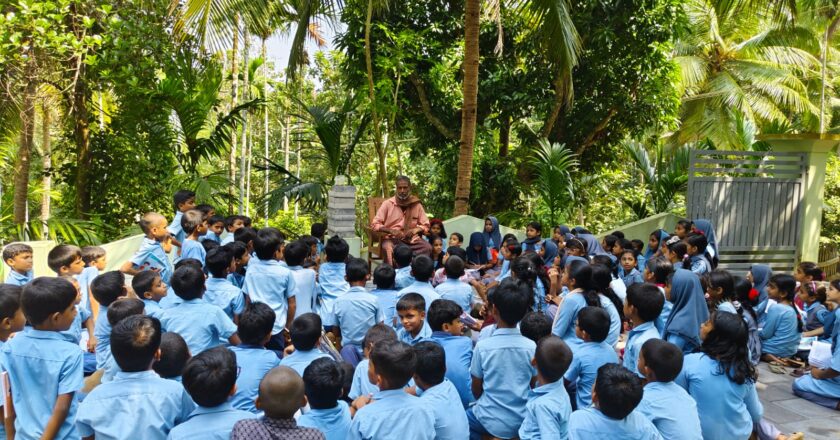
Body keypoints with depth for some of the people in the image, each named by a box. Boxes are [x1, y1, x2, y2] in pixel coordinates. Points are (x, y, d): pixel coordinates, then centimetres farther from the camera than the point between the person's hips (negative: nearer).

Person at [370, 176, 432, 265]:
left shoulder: (417, 205, 9)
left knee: (427, 247, -28)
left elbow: (426, 226, 13)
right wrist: (390, 230, -17)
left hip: (412, 239, 2)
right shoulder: (387, 204, 3)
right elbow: (374, 224, 0)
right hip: (392, 239, -2)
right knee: (388, 248, -37)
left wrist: (416, 229, -10)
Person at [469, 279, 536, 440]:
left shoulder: (482, 346, -16)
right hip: (523, 421, 4)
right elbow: (533, 387, 2)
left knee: (465, 417, 23)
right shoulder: (532, 347, -11)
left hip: (491, 421, -4)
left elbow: (476, 389, -3)